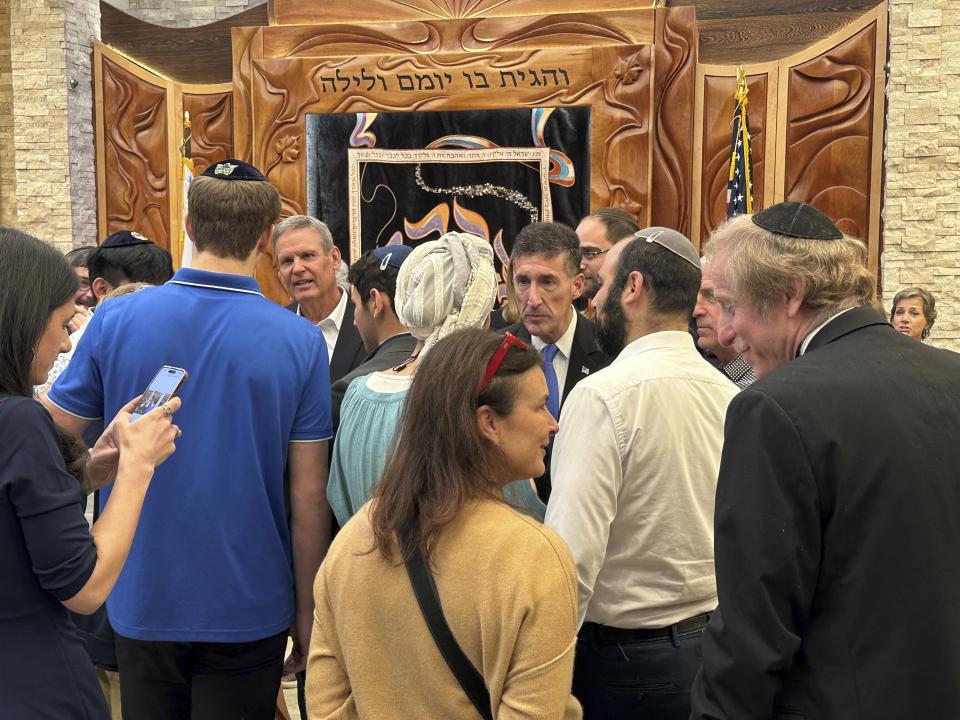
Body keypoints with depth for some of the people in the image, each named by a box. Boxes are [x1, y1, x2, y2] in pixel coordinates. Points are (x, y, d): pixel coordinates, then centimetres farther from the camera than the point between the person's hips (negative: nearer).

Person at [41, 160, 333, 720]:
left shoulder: (115, 320, -9)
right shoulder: (300, 341, -12)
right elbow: (309, 495, -9)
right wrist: (307, 608, 3)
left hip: (143, 601, 2)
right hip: (248, 605, -1)